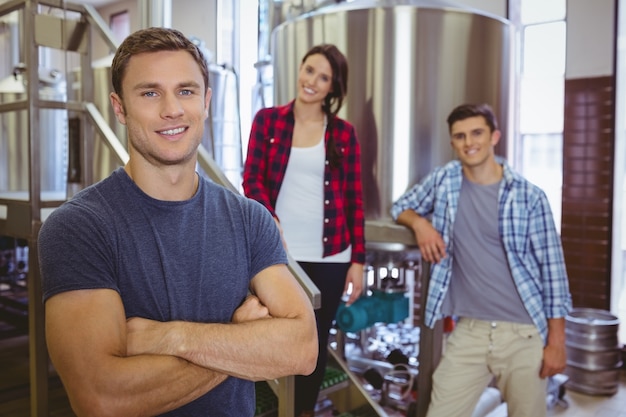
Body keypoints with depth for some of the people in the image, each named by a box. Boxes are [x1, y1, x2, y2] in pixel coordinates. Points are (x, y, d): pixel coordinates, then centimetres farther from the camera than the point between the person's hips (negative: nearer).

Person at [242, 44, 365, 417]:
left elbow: (354, 199, 3)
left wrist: (358, 260, -1)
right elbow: (252, 179, 0)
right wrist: (270, 222, -17)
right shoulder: (268, 119, 2)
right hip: (278, 251, 0)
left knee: (316, 341, 14)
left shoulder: (344, 133, 3)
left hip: (329, 256, 1)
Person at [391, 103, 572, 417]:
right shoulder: (444, 179, 3)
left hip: (524, 334, -1)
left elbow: (552, 270, -3)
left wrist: (556, 342, -5)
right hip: (469, 331, 2)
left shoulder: (530, 196, -5)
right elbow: (401, 207, 18)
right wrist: (420, 223, -5)